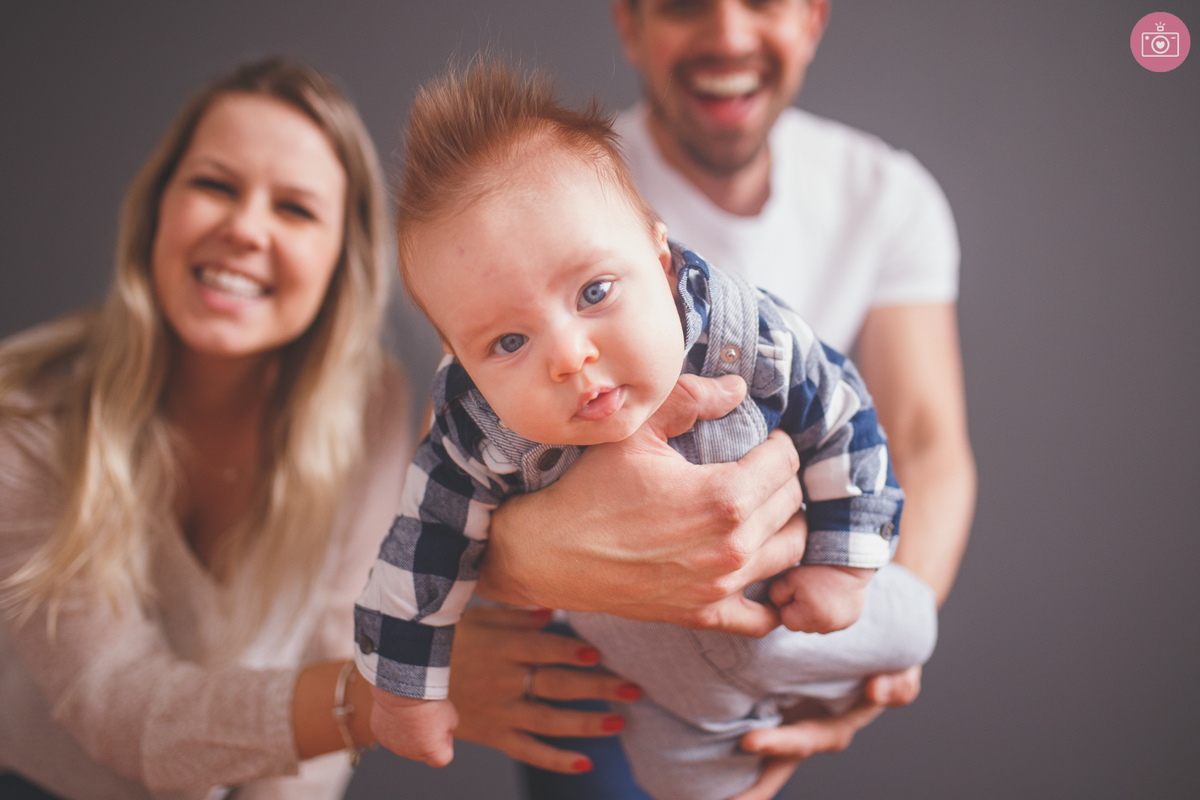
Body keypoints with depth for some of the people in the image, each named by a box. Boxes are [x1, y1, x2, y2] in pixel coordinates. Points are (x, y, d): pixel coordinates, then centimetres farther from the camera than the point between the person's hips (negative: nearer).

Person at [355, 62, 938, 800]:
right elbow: (430, 543, -18)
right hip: (649, 646, 0)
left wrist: (843, 563, -12)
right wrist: (408, 687, -6)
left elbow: (838, 415, -16)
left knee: (903, 633, 15)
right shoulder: (483, 432, -34)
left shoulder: (748, 336, -35)